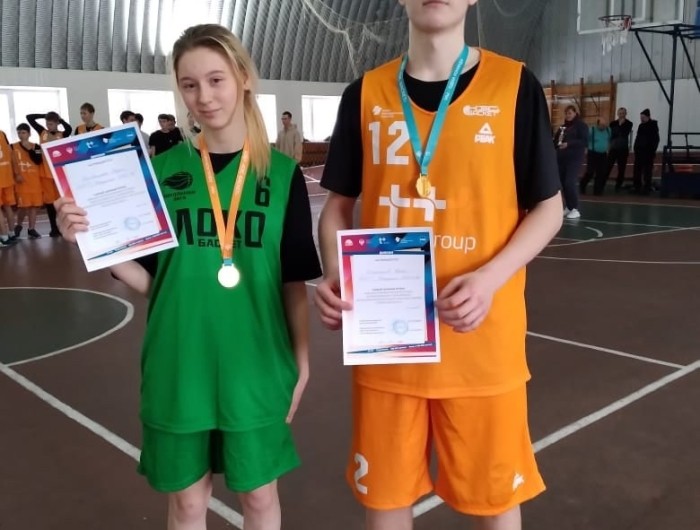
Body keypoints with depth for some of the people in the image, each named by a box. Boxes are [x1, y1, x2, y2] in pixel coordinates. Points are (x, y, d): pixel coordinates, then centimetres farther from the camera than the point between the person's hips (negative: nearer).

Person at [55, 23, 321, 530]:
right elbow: (148, 279, -1)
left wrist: (301, 359, 2)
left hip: (257, 364, 0)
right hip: (179, 365, 1)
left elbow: (294, 281, 0)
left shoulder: (281, 174, -4)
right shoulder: (162, 170, -2)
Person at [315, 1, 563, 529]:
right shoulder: (365, 95, 4)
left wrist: (491, 277, -16)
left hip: (482, 339, -1)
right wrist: (334, 275, -10)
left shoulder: (515, 85, -2)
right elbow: (339, 204, 10)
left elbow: (548, 207, 1)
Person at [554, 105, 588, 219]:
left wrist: (568, 144, -22)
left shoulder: (581, 125, -3)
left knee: (570, 182, -15)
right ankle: (568, 207, 15)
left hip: (574, 158, -7)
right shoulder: (563, 126, 17)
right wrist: (556, 142, 0)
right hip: (562, 158, 7)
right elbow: (556, 140, 22)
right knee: (563, 183, 5)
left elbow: (584, 141, -13)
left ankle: (575, 209, -9)